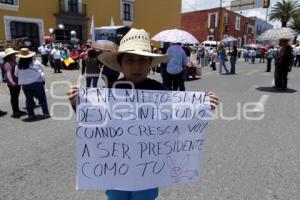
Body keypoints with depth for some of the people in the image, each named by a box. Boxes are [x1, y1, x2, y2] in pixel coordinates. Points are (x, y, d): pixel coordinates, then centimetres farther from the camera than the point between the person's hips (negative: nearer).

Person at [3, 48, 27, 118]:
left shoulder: (14, 62, 15)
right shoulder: (8, 63, -15)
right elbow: (8, 73, -27)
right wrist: (11, 82, -40)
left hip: (17, 82, 9)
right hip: (12, 84, -9)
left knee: (16, 97, 16)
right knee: (13, 97, -3)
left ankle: (17, 110, 26)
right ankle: (15, 112, 2)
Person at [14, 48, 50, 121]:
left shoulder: (19, 65, -3)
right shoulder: (36, 62, -6)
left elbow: (16, 74, 7)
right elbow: (41, 71, 2)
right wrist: (43, 80, 15)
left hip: (25, 85, 2)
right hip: (37, 83, -2)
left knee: (29, 100, 11)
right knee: (42, 98, 7)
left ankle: (31, 115, 15)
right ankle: (46, 113, 9)